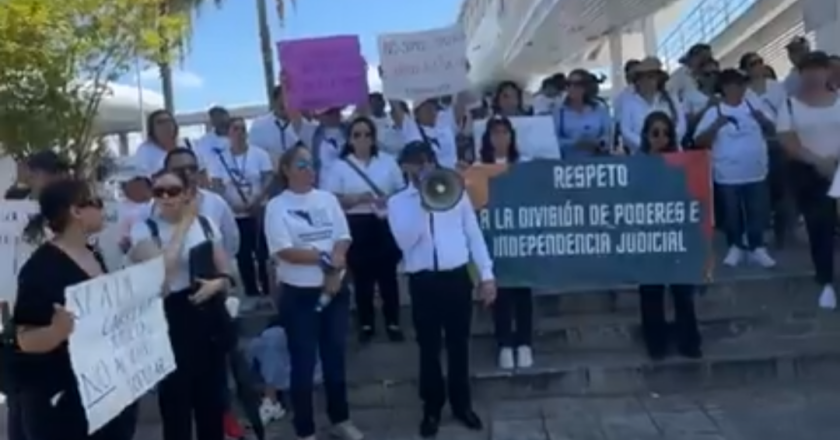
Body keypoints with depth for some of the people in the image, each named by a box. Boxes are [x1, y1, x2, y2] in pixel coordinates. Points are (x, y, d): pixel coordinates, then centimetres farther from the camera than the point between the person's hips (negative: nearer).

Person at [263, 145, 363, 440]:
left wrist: (334, 270, -15)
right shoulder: (277, 206, -8)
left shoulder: (328, 199, 5)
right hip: (298, 295, -4)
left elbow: (343, 239, 1)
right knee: (303, 363, 3)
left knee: (335, 356, 15)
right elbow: (284, 251, -16)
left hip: (335, 290, 4)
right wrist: (325, 258, -16)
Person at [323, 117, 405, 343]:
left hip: (385, 224, 1)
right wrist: (357, 198, -17)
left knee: (388, 273, 4)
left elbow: (403, 191, 7)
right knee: (362, 276, 5)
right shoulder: (340, 165, 0)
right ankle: (366, 324, 18)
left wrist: (390, 199, -13)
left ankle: (392, 322, 17)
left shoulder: (387, 161, 5)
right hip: (356, 226, -1)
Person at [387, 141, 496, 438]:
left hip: (457, 277, 1)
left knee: (459, 345, 12)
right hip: (423, 281, -1)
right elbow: (405, 241, -13)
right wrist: (422, 205, -15)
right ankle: (432, 408, 24)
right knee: (429, 348, 8)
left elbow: (474, 235, 8)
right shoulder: (397, 202, 2)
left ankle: (462, 404, 28)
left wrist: (486, 274, 4)